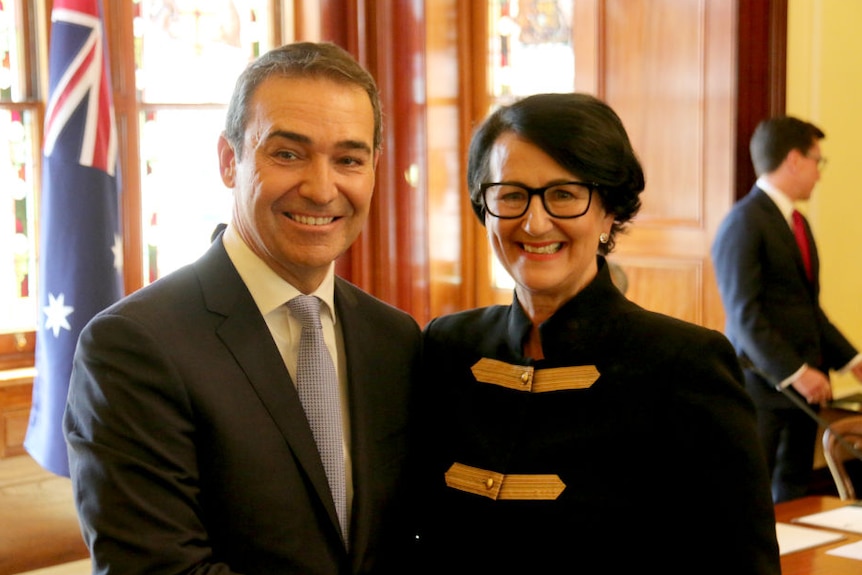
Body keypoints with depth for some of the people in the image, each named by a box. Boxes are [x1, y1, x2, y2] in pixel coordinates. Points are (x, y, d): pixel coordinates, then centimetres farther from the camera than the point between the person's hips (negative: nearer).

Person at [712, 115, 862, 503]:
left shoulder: (797, 223, 17)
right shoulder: (744, 223, -12)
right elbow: (744, 314, -18)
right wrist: (794, 372, -20)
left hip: (803, 383, 9)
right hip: (763, 384, -9)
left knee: (794, 496, 12)